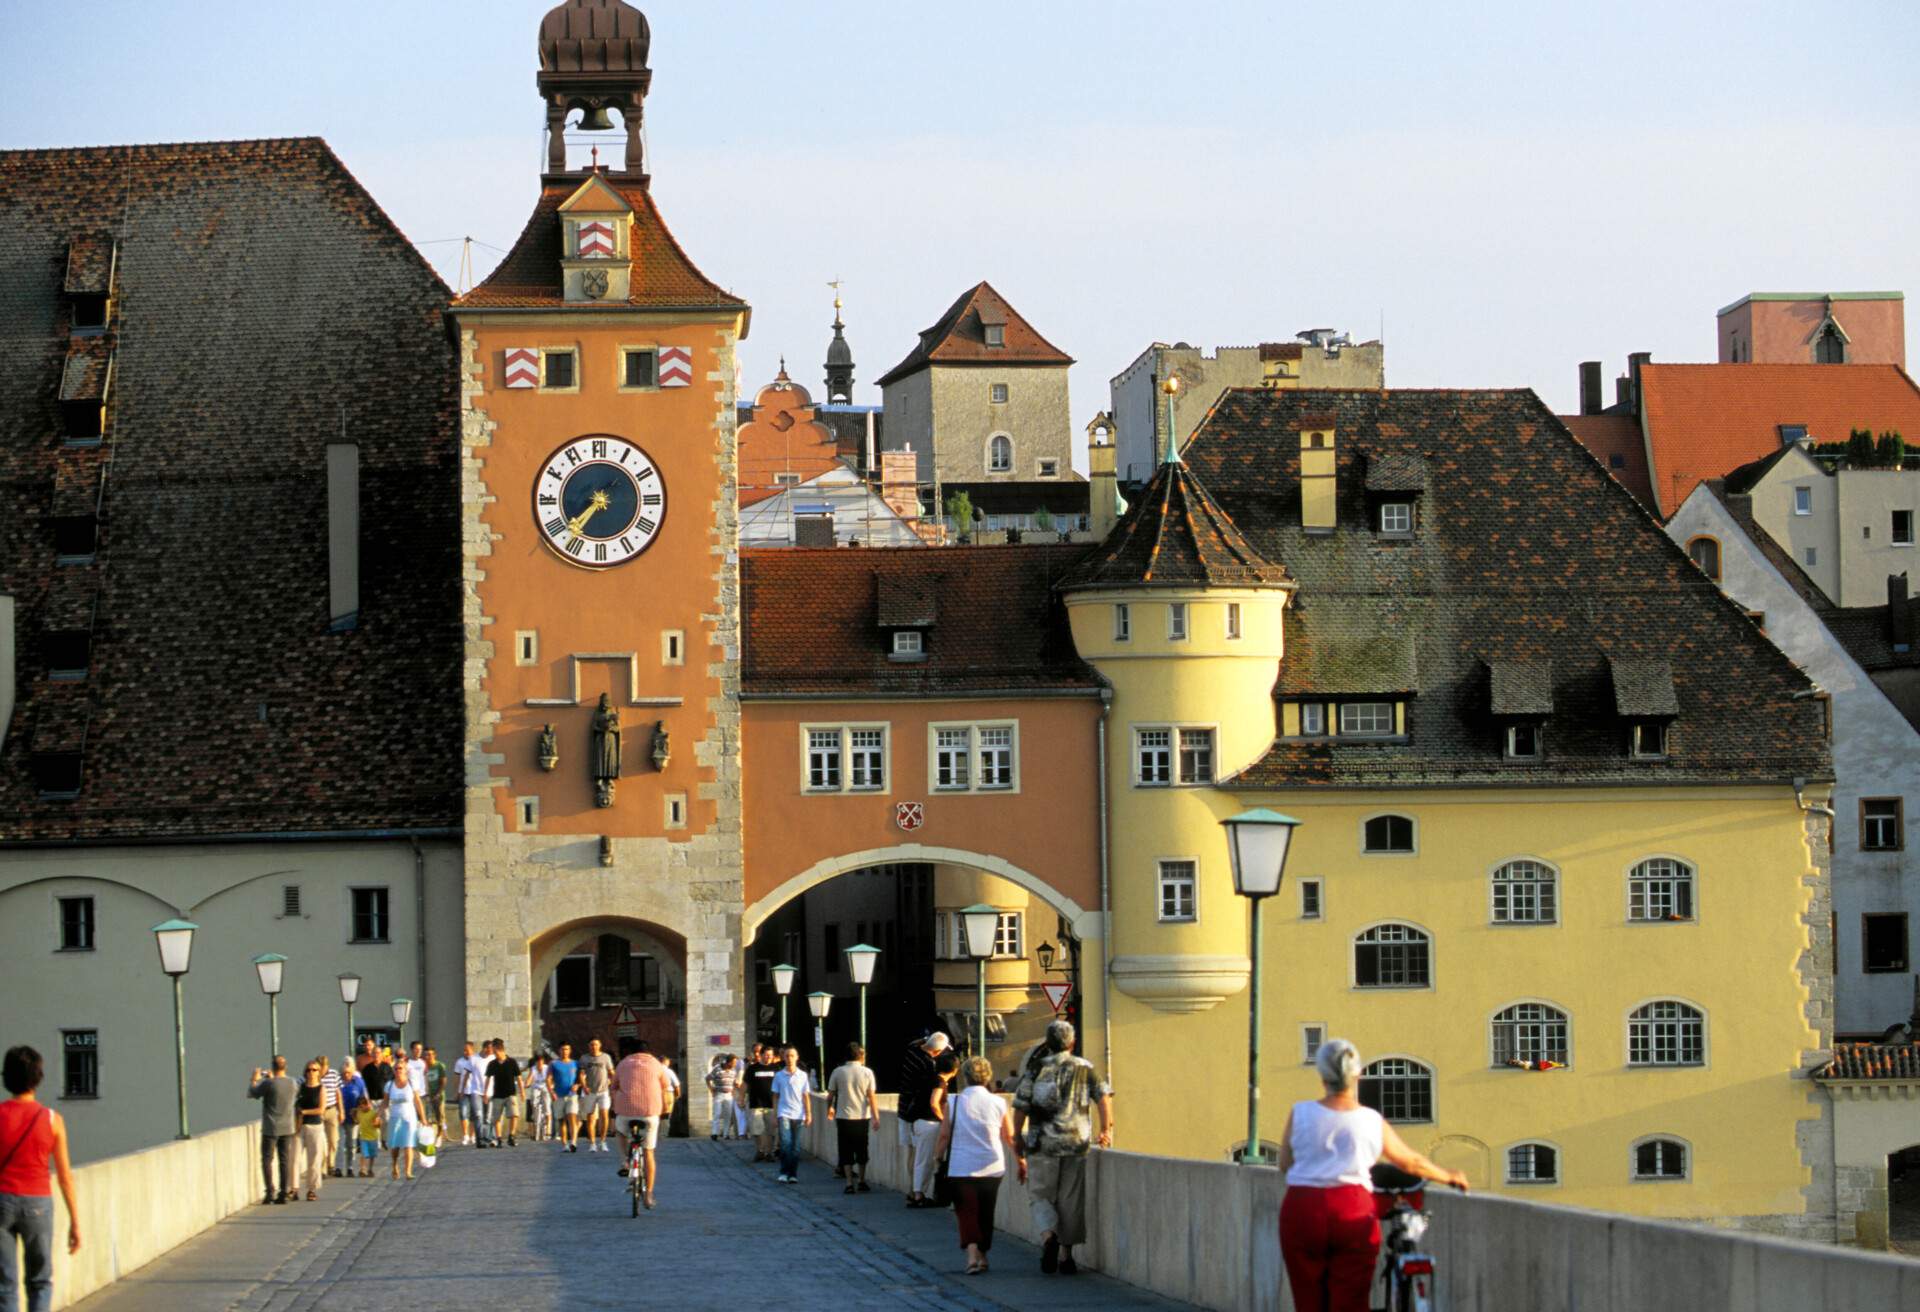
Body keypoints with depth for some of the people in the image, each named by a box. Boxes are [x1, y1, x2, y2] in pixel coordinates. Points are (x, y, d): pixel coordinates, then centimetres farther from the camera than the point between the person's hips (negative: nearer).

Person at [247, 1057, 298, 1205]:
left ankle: (270, 1192, -2)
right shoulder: (291, 1083, -1)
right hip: (287, 1128, 4)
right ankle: (284, 1192, 5)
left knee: (267, 1160, 5)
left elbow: (251, 1093, -3)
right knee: (285, 1160, 8)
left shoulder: (268, 1084, -16)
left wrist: (254, 1079, 13)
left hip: (271, 1129, -4)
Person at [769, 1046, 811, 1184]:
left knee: (796, 1147, 4)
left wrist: (808, 1114, 4)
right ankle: (784, 1172, -9)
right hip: (784, 1114, -1)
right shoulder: (779, 1076, 5)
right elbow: (775, 1096, 9)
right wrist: (774, 1114, 5)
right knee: (786, 1143, -15)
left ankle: (793, 1174, 11)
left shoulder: (802, 1075, 6)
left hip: (798, 1115, 1)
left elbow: (806, 1096, 8)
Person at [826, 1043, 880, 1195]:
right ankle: (861, 1181, 21)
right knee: (861, 1151, 14)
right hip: (862, 1117, 1)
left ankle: (850, 1183, -3)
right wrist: (875, 1116, -2)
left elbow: (830, 1095, 2)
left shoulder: (838, 1073, -4)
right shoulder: (867, 1073, -4)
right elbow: (871, 1097, -7)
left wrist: (829, 1109, 20)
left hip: (844, 1118, -1)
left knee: (846, 1152, 4)